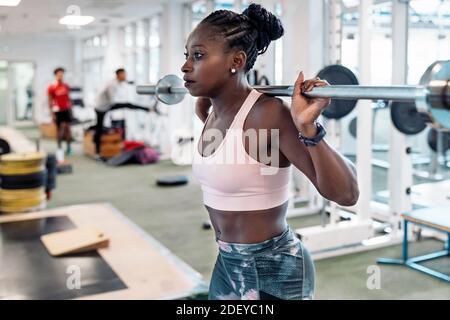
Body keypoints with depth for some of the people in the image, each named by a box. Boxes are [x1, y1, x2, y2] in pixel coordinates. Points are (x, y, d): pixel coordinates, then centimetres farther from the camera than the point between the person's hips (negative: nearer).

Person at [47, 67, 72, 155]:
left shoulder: (66, 86, 7)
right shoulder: (51, 87, -5)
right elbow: (50, 101, -4)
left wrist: (70, 109, 13)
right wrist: (52, 114, -8)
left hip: (66, 110, 3)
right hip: (58, 111, -3)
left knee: (67, 128, 4)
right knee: (59, 128, 1)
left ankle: (69, 147, 12)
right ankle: (59, 147, 10)